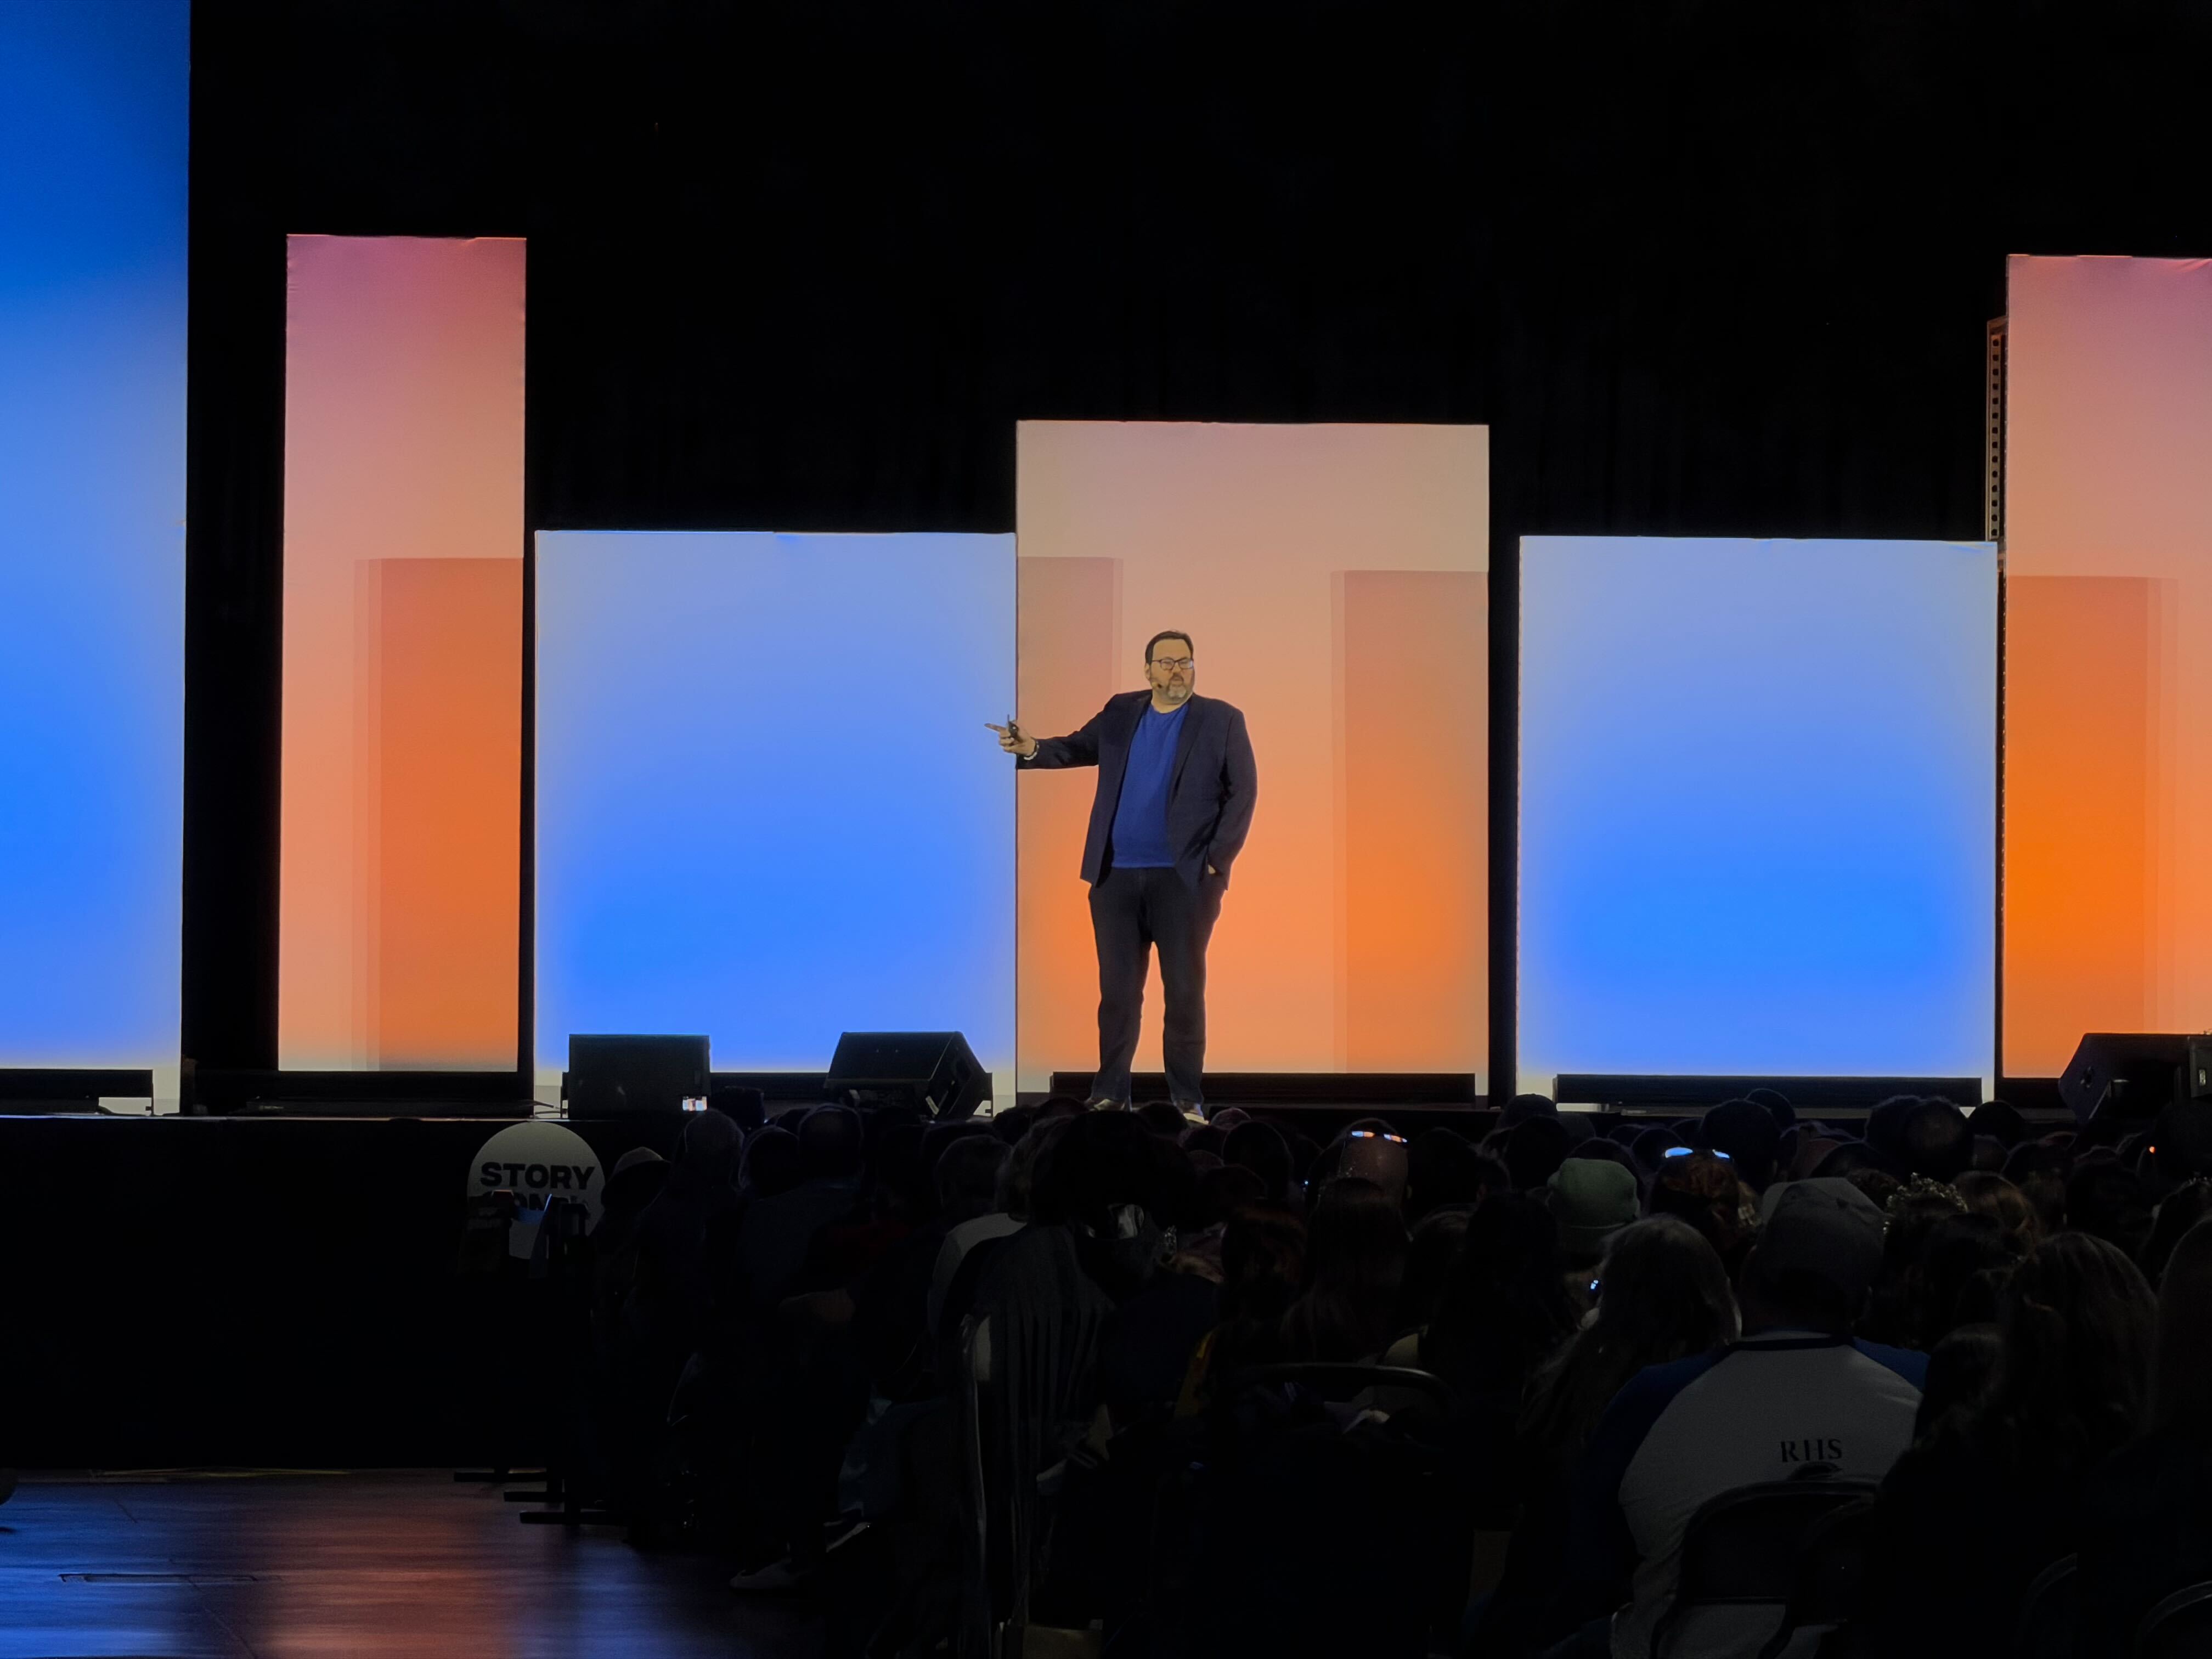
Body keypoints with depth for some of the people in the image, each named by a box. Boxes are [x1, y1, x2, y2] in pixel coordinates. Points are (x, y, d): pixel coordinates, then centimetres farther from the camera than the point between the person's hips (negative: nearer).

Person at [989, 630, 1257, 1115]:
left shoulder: (1221, 720, 0)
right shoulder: (1121, 713, 11)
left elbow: (1243, 792, -2)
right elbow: (1077, 748, 6)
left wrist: (1218, 859, -10)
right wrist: (1032, 749, -15)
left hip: (1184, 877, -3)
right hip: (1116, 876, 3)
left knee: (1185, 990, 0)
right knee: (1117, 989, 6)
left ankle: (1187, 1100, 6)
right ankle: (1110, 1093, 12)